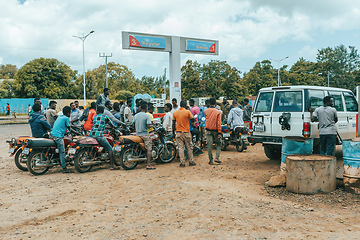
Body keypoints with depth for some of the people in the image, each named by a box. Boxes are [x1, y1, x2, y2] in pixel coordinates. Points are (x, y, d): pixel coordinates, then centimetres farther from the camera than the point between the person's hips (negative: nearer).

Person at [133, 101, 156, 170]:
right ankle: (148, 165, -7)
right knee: (149, 149, -3)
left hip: (138, 134, 7)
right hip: (145, 134, -6)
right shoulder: (147, 116, -13)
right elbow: (148, 126, -17)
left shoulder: (136, 115, 6)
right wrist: (150, 126, 4)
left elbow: (134, 125, 11)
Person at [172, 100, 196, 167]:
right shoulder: (188, 112, -10)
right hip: (186, 132, -2)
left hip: (178, 132, 2)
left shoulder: (175, 113, 1)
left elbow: (173, 123, 4)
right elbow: (193, 120, -2)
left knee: (180, 148, 5)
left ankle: (182, 163, 3)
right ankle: (191, 161, 16)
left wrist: (173, 132, 12)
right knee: (189, 148, 10)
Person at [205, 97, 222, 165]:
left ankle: (211, 160, 6)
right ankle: (217, 157, 1)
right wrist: (219, 133, -8)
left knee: (209, 145, 4)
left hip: (208, 130, 2)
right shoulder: (218, 112, -9)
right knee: (218, 144, 14)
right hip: (215, 130, -2)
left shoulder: (206, 111, -2)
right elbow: (219, 123, -10)